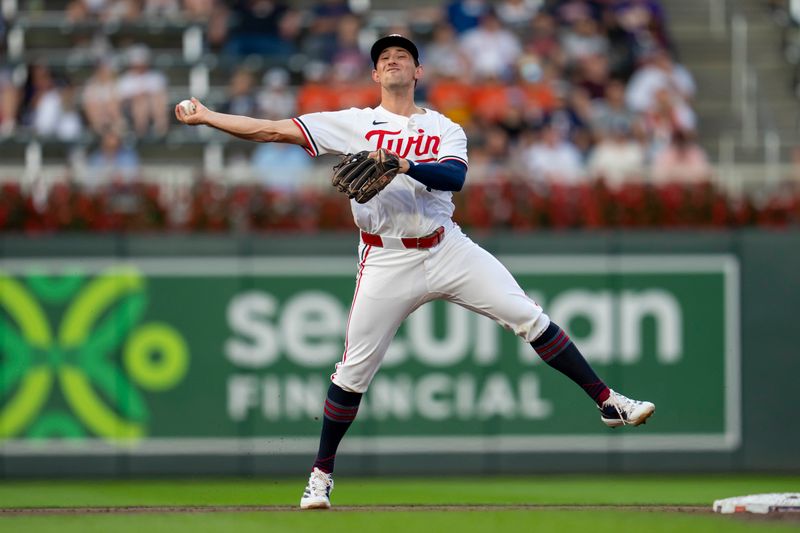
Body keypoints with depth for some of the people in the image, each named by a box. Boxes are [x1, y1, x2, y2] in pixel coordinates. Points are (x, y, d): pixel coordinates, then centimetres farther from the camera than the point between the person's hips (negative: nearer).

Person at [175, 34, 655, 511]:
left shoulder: (445, 129, 7)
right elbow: (273, 130, 1)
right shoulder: (354, 124, 5)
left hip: (448, 250, 1)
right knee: (354, 370, -2)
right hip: (387, 265, -1)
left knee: (529, 317, -7)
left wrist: (403, 166, -30)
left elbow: (456, 176, -14)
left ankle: (606, 401, 0)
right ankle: (322, 472, 12)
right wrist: (204, 117, -5)